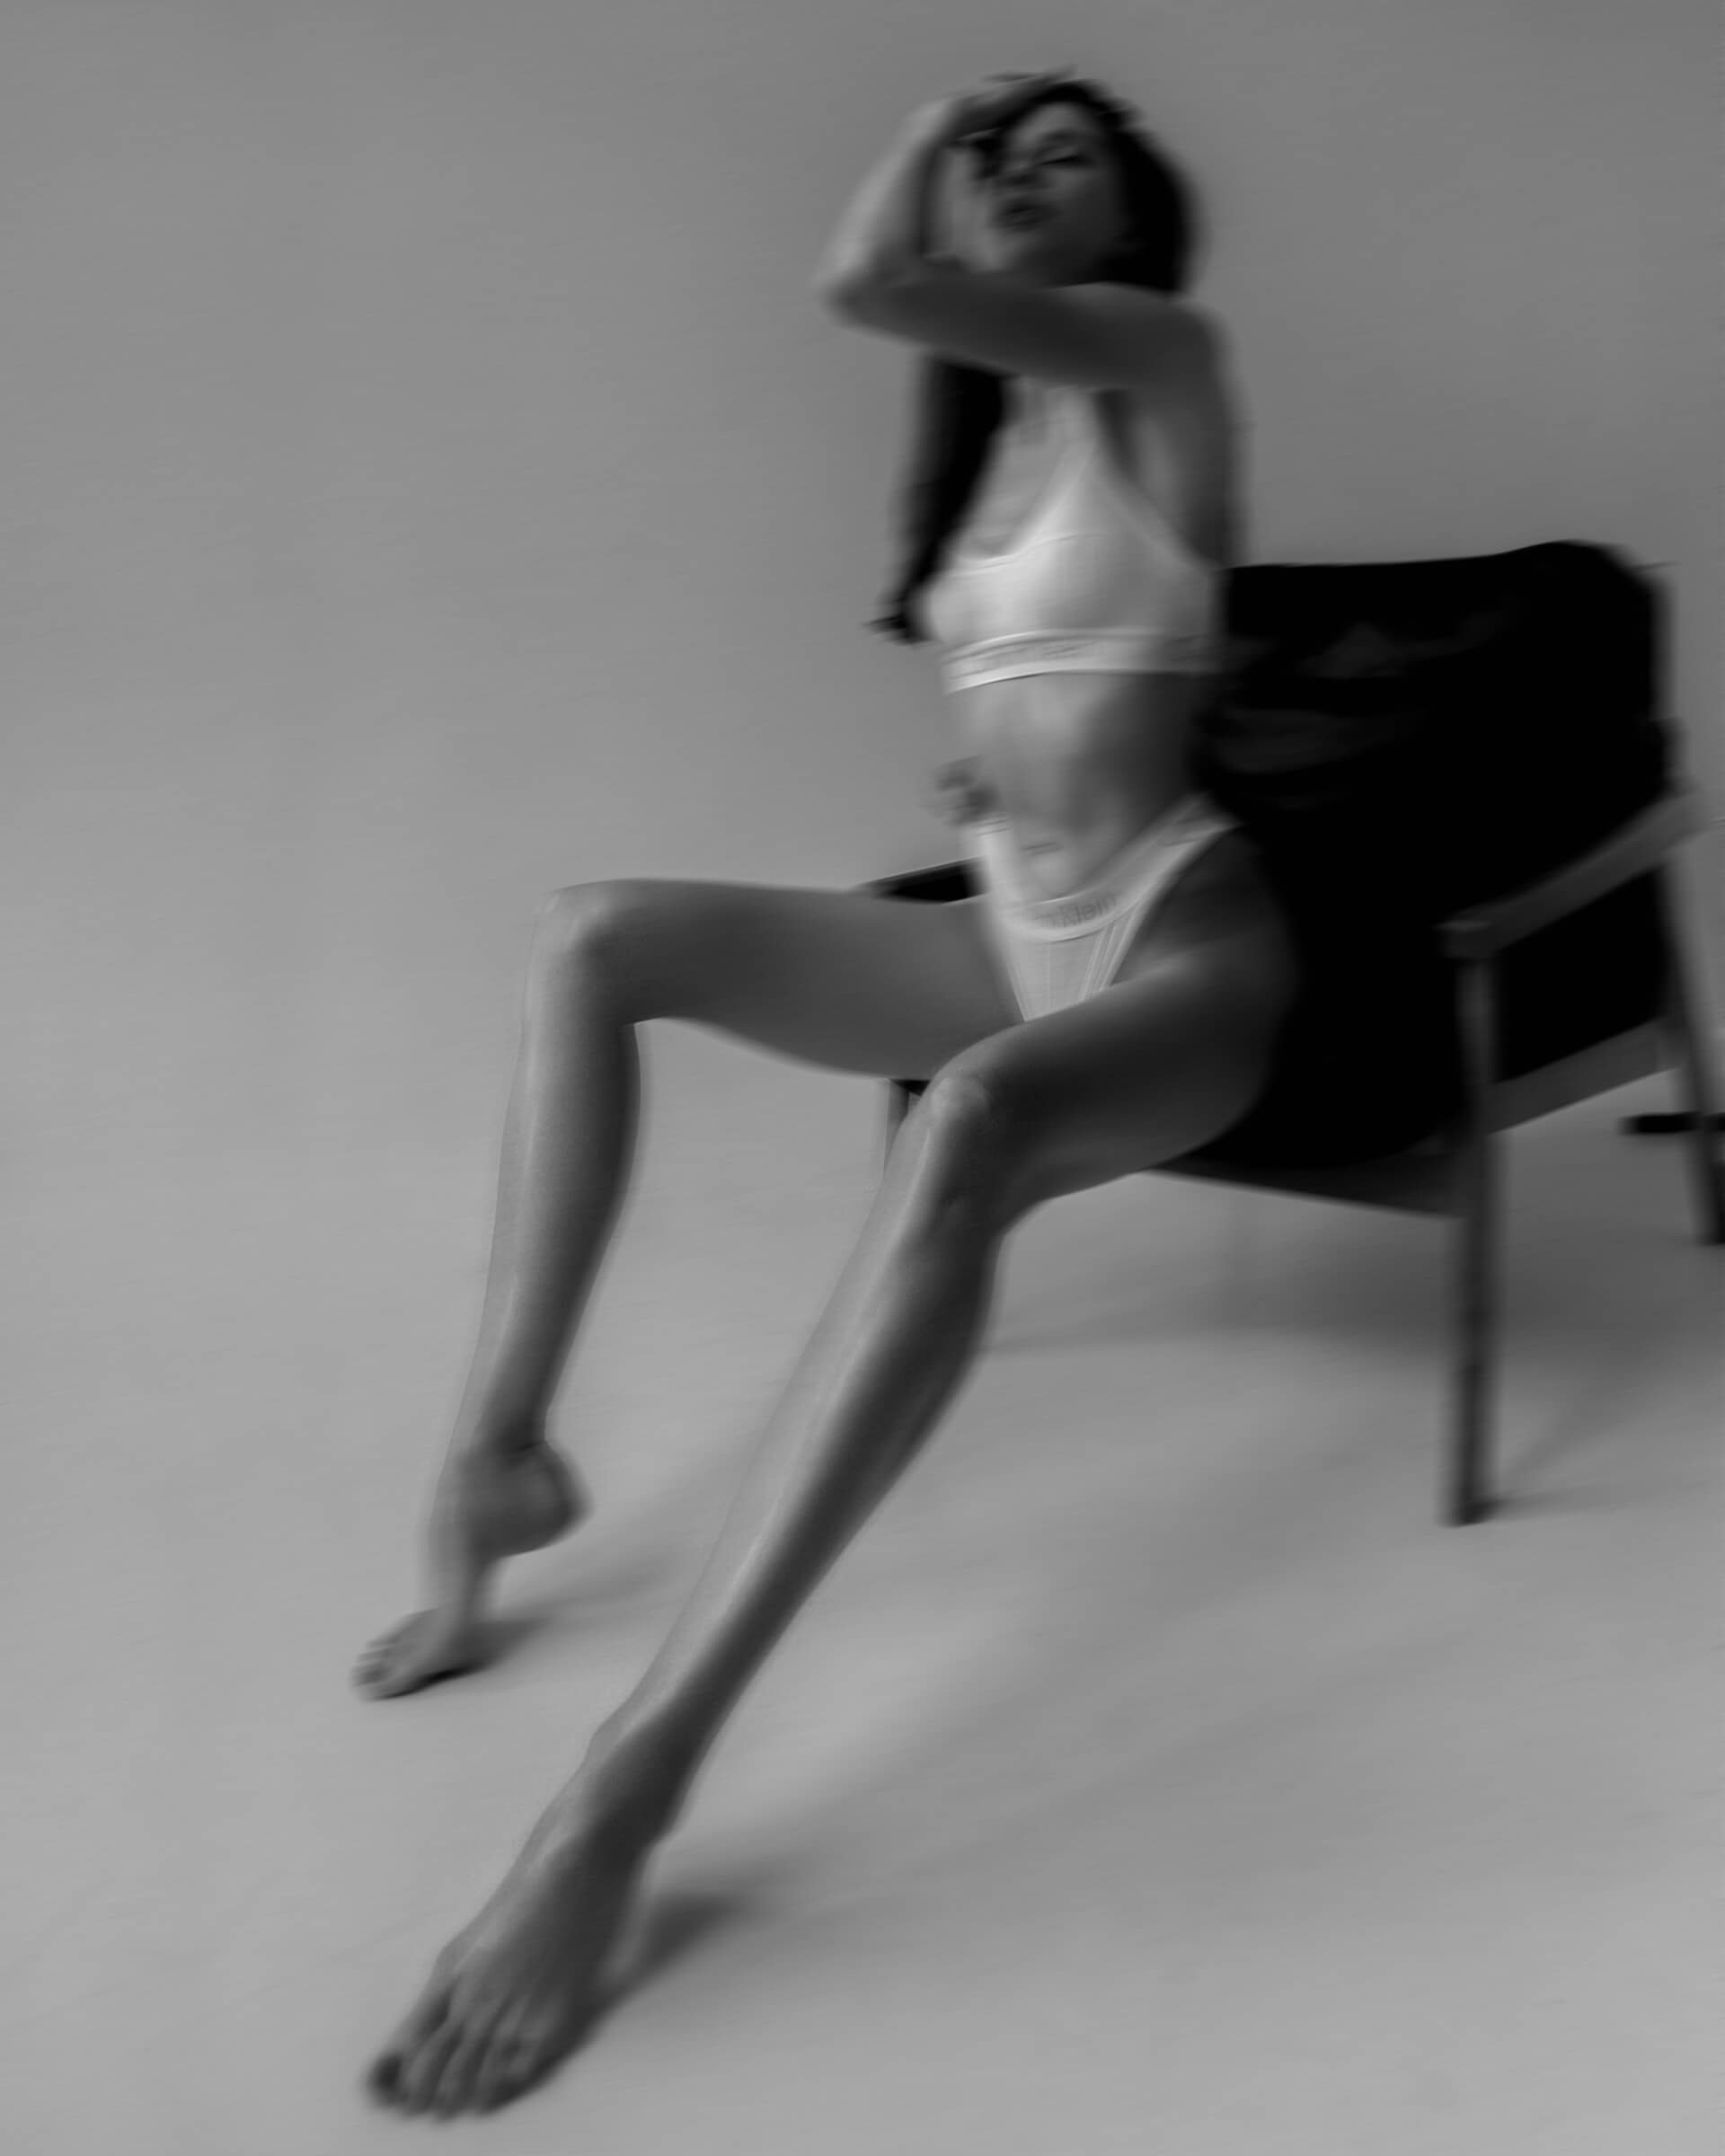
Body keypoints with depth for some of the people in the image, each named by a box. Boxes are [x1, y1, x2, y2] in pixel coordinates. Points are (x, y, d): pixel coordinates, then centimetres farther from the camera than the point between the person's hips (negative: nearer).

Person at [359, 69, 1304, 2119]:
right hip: (1015, 934, 8)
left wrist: (920, 134, -3)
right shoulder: (1000, 411, 16)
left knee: (969, 1120, -42)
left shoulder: (1164, 353, -6)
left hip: (1180, 947, -8)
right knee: (596, 934, -6)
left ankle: (632, 1783, -50)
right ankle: (500, 1453, -11)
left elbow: (860, 279, -21)